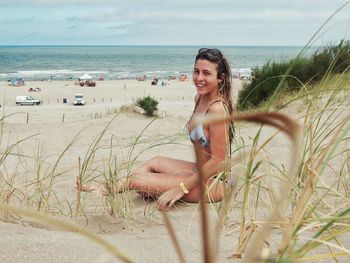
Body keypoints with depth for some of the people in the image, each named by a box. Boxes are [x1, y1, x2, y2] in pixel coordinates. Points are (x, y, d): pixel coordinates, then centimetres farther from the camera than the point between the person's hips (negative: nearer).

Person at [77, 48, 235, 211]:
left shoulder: (217, 108, -22)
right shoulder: (199, 98, 6)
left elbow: (219, 161, -23)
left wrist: (181, 189, -23)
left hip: (214, 183, -9)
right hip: (200, 171, 9)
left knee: (137, 180, -10)